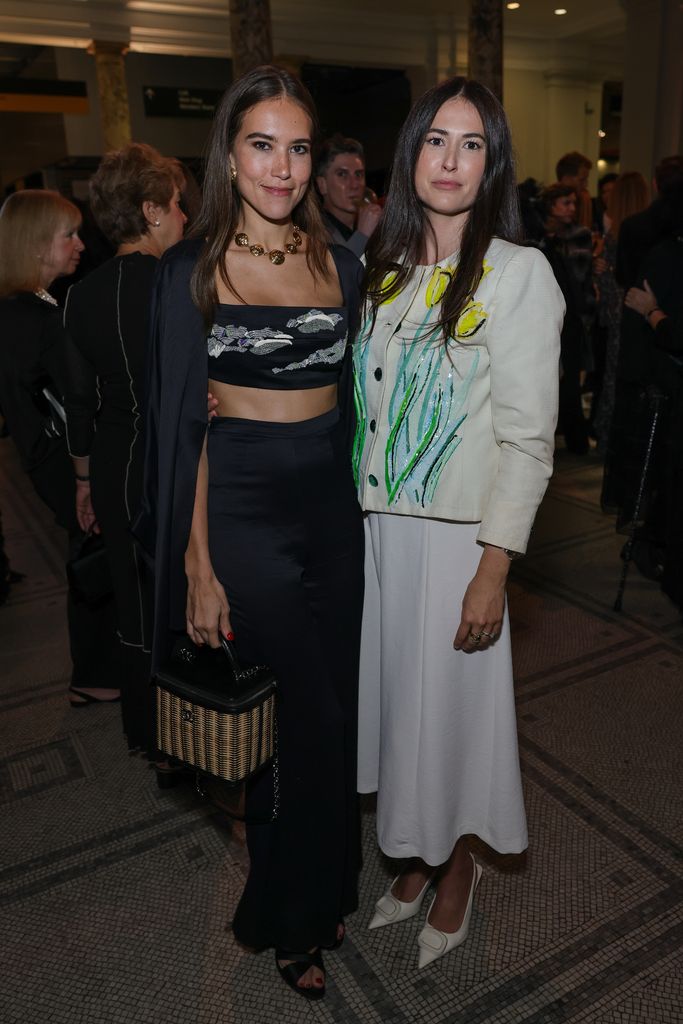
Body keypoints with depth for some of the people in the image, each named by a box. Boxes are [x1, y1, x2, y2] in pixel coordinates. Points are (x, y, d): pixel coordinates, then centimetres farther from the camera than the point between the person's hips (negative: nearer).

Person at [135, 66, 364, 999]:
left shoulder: (339, 264, 8)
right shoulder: (193, 270, -4)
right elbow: (184, 424, -7)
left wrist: (363, 494, 7)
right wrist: (198, 566, -11)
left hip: (333, 502, 5)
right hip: (243, 508, -4)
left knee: (334, 710, 12)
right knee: (316, 717, 2)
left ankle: (319, 895, 39)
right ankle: (295, 918, 30)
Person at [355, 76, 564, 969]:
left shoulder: (520, 273, -8)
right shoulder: (388, 269, 10)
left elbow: (528, 436, -12)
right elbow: (366, 406, 10)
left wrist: (494, 568, -16)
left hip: (457, 534, -5)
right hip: (376, 526, 6)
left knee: (446, 700, 9)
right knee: (393, 692, 15)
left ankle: (456, 863, 37)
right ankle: (417, 854, 39)